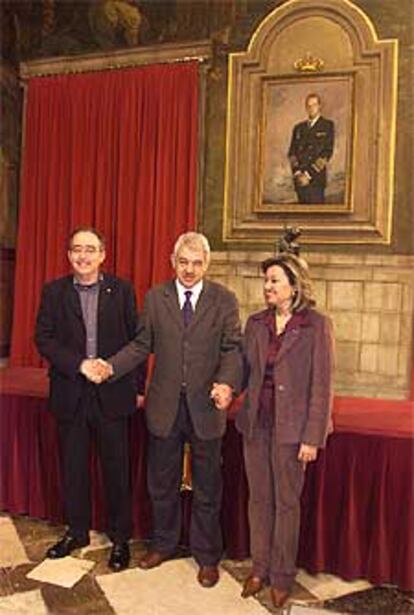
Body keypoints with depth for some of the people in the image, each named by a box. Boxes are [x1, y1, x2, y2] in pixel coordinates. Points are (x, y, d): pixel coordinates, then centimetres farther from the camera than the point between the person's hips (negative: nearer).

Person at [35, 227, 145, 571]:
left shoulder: (122, 290, -1)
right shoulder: (54, 292, 3)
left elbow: (136, 340, 0)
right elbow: (44, 338, -2)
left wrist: (138, 387, -1)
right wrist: (79, 364, -15)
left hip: (112, 393, -1)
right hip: (70, 394, 2)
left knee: (117, 468, 8)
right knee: (73, 468, 16)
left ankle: (120, 538, 27)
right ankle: (77, 532, 36)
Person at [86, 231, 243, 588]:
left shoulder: (224, 300, -3)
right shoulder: (155, 298, 2)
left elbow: (232, 348, -5)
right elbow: (142, 344, 4)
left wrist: (227, 383, -23)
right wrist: (111, 366, -11)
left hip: (205, 406, -2)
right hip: (164, 406, 2)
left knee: (207, 488, 13)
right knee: (162, 483, 18)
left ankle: (207, 556, 33)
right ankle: (164, 543, 42)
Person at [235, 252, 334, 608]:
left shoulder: (316, 325, -10)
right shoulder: (256, 323, 5)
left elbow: (321, 384, -11)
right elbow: (246, 371, 10)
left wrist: (312, 437, -12)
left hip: (290, 427, -4)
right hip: (256, 422, 4)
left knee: (287, 501, 11)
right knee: (259, 498, 16)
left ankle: (282, 576, 30)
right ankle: (259, 568, 34)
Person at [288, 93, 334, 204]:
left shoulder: (327, 125, 4)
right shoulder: (298, 128, 17)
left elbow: (327, 152, -5)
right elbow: (291, 152, 11)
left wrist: (309, 174, -12)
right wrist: (297, 173, -6)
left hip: (316, 178, -4)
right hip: (299, 179, 4)